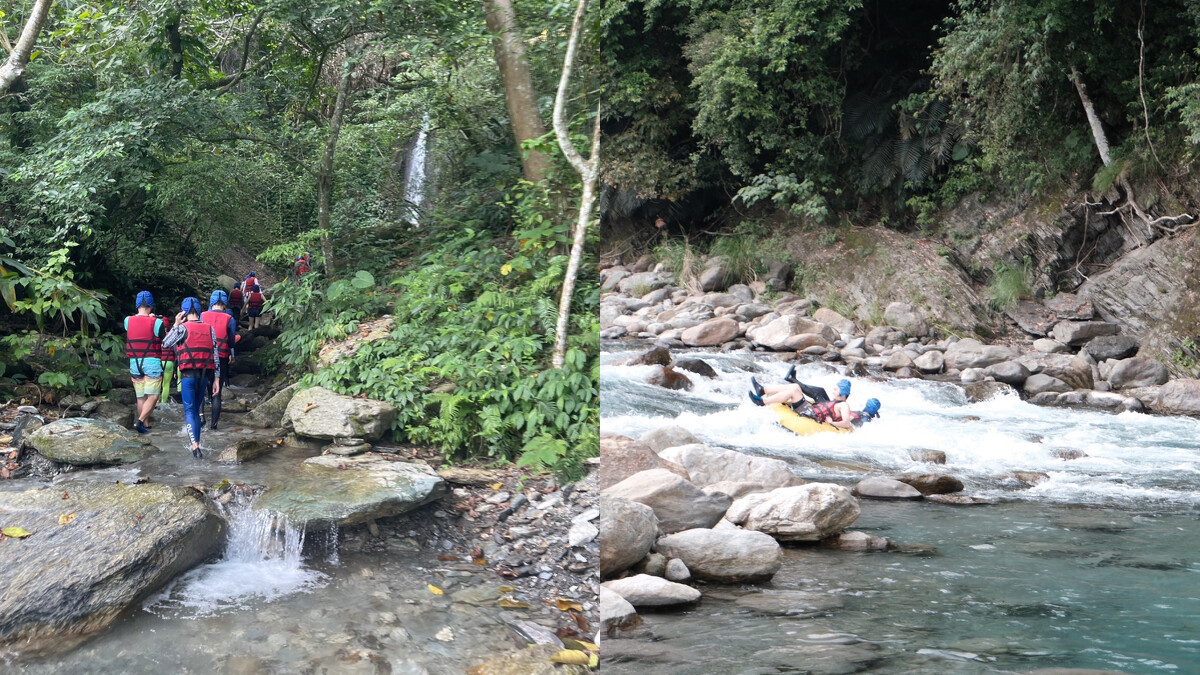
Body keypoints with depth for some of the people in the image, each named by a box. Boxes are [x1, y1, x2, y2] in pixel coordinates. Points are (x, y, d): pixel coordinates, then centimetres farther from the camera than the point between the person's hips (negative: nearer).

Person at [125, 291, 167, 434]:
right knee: (152, 396, -3)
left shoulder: (128, 321, 1)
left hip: (134, 363, 4)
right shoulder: (156, 323, -10)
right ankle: (141, 421, -19)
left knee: (141, 397, 13)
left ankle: (145, 425, 19)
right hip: (152, 363, -4)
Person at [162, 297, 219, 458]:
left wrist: (175, 325, 12)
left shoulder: (183, 327, -5)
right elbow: (216, 355, 7)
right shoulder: (210, 329, 7)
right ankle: (196, 443, 17)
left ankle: (195, 446, -17)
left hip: (188, 374, -4)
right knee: (196, 410, 16)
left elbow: (166, 343, 5)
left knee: (189, 410, -3)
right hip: (204, 375, 4)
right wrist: (217, 379, 10)